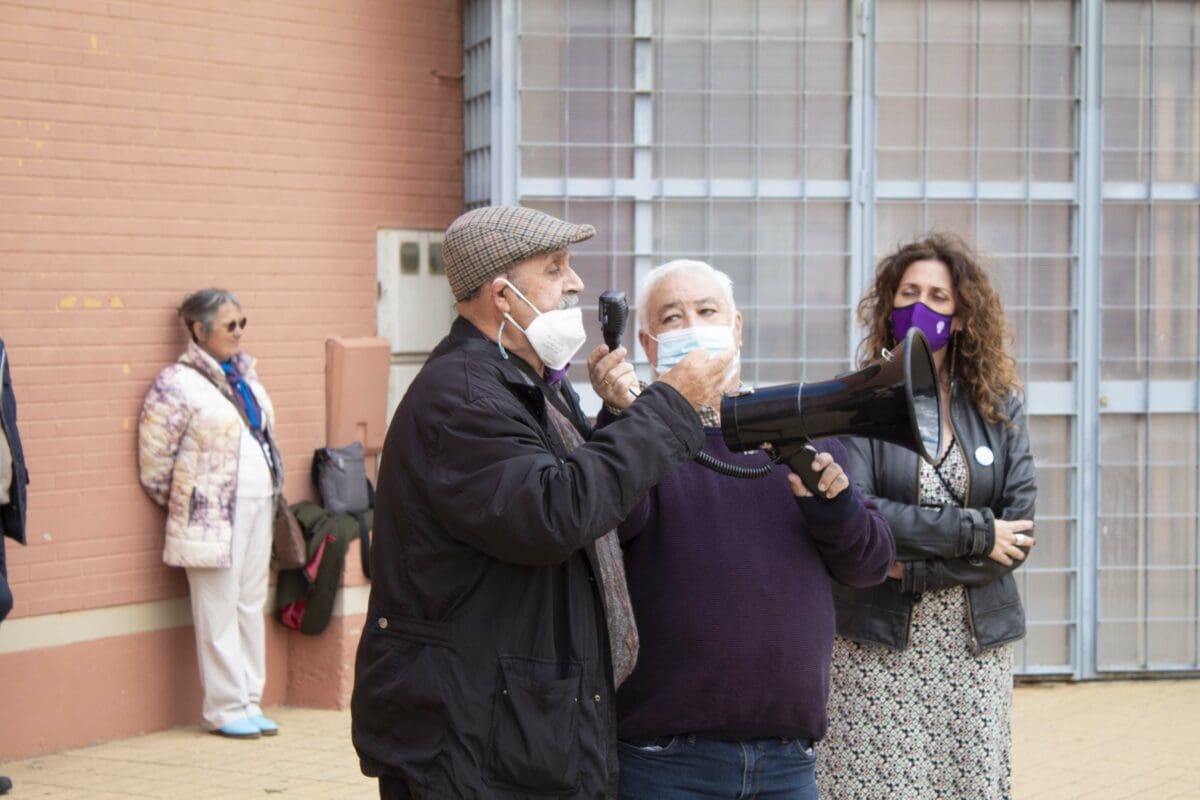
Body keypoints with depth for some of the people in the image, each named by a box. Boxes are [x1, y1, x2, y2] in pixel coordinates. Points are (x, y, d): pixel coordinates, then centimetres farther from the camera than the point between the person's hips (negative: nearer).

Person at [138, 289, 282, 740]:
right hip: (212, 516, -7)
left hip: (257, 508, 7)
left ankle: (249, 702, 16)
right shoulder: (178, 384, -10)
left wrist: (273, 493, 17)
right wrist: (183, 506, 0)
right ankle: (225, 709, 3)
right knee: (220, 613, -4)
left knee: (252, 606, 9)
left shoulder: (244, 375, 14)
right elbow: (154, 463, -9)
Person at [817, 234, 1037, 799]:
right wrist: (974, 532, -13)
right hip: (877, 650, -3)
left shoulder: (999, 408, 8)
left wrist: (909, 566, -11)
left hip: (977, 646, 3)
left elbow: (1018, 530, -1)